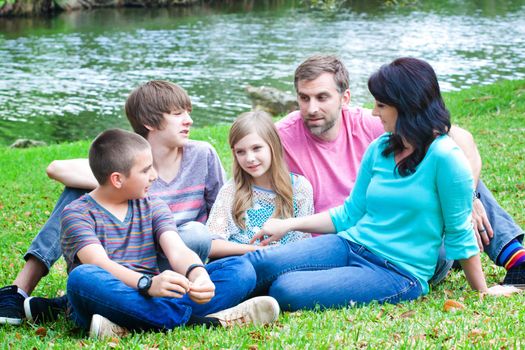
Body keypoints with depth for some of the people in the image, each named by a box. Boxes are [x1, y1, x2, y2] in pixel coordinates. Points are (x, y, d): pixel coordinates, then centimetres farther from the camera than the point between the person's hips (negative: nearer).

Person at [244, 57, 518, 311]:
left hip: (399, 273, -6)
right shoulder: (379, 149, 10)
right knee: (259, 264, -19)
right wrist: (289, 224, 7)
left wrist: (482, 291, 3)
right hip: (350, 245, 6)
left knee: (288, 291, -26)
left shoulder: (444, 157, -12)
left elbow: (459, 233, -4)